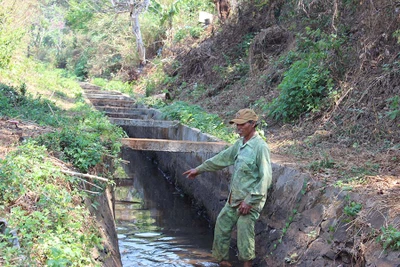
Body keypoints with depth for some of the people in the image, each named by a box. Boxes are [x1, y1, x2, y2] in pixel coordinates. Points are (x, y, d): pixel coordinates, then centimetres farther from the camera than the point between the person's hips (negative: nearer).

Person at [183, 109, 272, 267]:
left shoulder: (260, 147, -17)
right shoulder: (240, 143, 8)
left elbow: (266, 178, -21)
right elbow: (222, 158, 20)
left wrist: (249, 200, -22)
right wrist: (199, 169, 25)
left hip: (250, 200, -8)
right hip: (234, 198, 9)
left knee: (244, 234, -6)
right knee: (222, 224, 14)